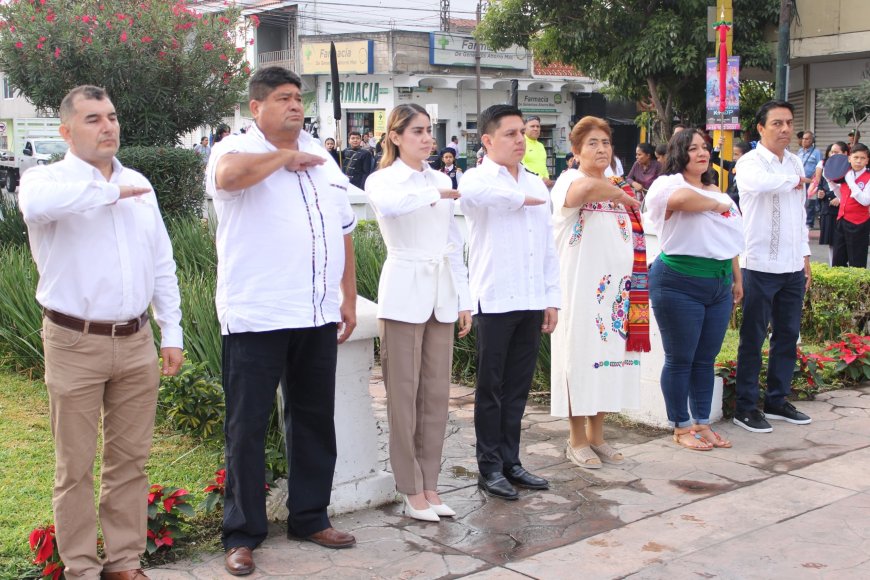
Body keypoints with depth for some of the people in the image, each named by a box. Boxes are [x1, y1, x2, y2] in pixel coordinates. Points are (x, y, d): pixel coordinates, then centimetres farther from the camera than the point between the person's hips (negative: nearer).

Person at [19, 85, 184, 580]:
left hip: (136, 343, 5)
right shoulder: (47, 178, -5)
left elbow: (163, 264, 15)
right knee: (76, 466, 6)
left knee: (130, 460, 12)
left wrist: (172, 333, 10)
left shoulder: (139, 184, 11)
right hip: (75, 344, -4)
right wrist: (110, 191, -20)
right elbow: (36, 204, -32)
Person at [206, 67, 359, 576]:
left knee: (315, 420, 14)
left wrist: (349, 297, 15)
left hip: (318, 316, 6)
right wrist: (285, 155, -14)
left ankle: (310, 517, 29)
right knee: (247, 426, 2)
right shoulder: (236, 150, -4)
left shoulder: (322, 158, 15)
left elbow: (344, 229, 19)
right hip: (256, 318, -6)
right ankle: (243, 534, 14)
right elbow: (228, 175, -30)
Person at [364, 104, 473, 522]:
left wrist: (464, 298, 11)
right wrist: (437, 194, -24)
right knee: (404, 394, -1)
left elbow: (454, 243, 15)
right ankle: (411, 491, 9)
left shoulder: (441, 181, 14)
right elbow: (389, 204, -29)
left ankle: (430, 485, 17)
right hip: (404, 293, -5)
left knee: (436, 393, 8)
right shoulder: (382, 179, -2)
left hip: (441, 294, 5)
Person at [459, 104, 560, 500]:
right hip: (495, 301, -5)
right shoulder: (479, 177, -5)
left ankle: (510, 461, 22)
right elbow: (471, 194, -33)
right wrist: (521, 199, -18)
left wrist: (552, 298, 11)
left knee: (518, 387, 11)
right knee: (491, 387, 4)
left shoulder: (536, 184, 15)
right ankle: (490, 468, 13)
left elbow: (548, 245, 17)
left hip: (532, 301, 6)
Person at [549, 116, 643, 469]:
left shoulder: (618, 191, 16)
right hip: (580, 290, -6)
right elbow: (587, 187, -32)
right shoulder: (569, 181, -7)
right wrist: (620, 195, -17)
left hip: (615, 291, 7)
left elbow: (633, 242, 22)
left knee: (608, 357, 9)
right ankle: (577, 441, 11)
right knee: (580, 357, -1)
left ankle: (596, 436, 21)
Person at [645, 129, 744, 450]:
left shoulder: (717, 192, 17)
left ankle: (702, 424, 23)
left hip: (718, 287, 7)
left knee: (706, 360, 13)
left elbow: (729, 240, 23)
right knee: (680, 360, 2)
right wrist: (717, 205, -14)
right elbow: (683, 198, -32)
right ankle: (681, 428, 13)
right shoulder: (669, 184, -7)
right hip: (680, 285, -7)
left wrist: (737, 279, 22)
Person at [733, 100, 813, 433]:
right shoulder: (750, 162, -10)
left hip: (792, 267, 7)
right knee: (753, 339, 1)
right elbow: (758, 182, -36)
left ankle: (777, 401, 24)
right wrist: (795, 180, -17)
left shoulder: (795, 163, 13)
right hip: (760, 266, -7)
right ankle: (745, 407, 10)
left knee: (788, 336, 12)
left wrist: (805, 258, 16)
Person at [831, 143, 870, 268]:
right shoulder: (845, 174, 7)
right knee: (837, 261, 13)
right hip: (842, 220, 6)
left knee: (856, 263, 2)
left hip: (858, 224, -6)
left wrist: (850, 181, -21)